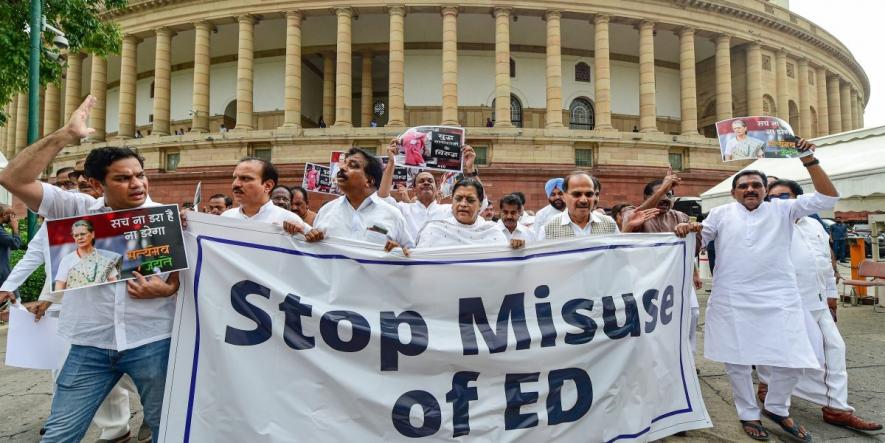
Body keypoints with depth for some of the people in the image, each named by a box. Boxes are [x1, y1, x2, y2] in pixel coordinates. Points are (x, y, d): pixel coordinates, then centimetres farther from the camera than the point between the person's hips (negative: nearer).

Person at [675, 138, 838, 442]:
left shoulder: (783, 210, 8)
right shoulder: (721, 214, 6)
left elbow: (827, 197, 3)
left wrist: (809, 161, -7)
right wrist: (688, 229, -17)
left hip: (779, 299, 1)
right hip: (732, 301, -1)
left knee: (793, 361, 2)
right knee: (736, 362, 7)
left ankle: (776, 408, 29)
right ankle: (748, 415, 28)